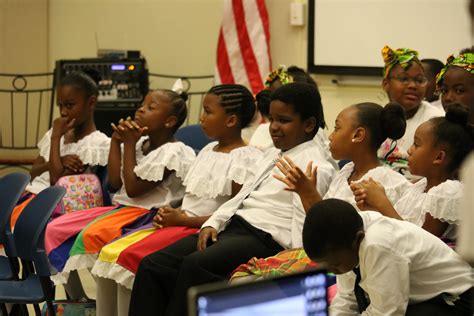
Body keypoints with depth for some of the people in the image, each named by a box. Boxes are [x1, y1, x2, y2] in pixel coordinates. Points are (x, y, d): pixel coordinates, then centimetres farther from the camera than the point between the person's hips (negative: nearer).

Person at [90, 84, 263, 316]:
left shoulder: (246, 159, -9)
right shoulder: (207, 151, 18)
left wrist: (183, 220, -14)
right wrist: (170, 214, 0)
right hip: (182, 224, 9)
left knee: (130, 257, -23)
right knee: (110, 252, -7)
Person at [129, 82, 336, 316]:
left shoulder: (316, 167, -6)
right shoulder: (272, 154, 22)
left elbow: (302, 225, -13)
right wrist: (213, 224, 8)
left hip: (264, 237, -9)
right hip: (232, 227, 9)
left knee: (195, 265, -34)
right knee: (152, 265, -7)